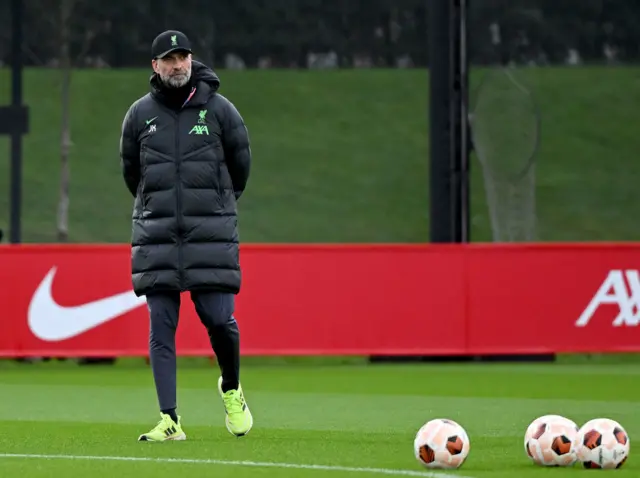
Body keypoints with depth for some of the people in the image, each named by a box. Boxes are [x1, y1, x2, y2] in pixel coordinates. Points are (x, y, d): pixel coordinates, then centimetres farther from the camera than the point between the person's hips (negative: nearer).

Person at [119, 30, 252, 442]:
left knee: (219, 319, -7)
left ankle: (232, 389, 23)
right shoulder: (140, 114, 5)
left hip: (212, 233, -1)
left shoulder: (219, 109, 1)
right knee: (161, 327, -4)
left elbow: (240, 163, 14)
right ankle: (169, 420, -3)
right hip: (156, 235, 1)